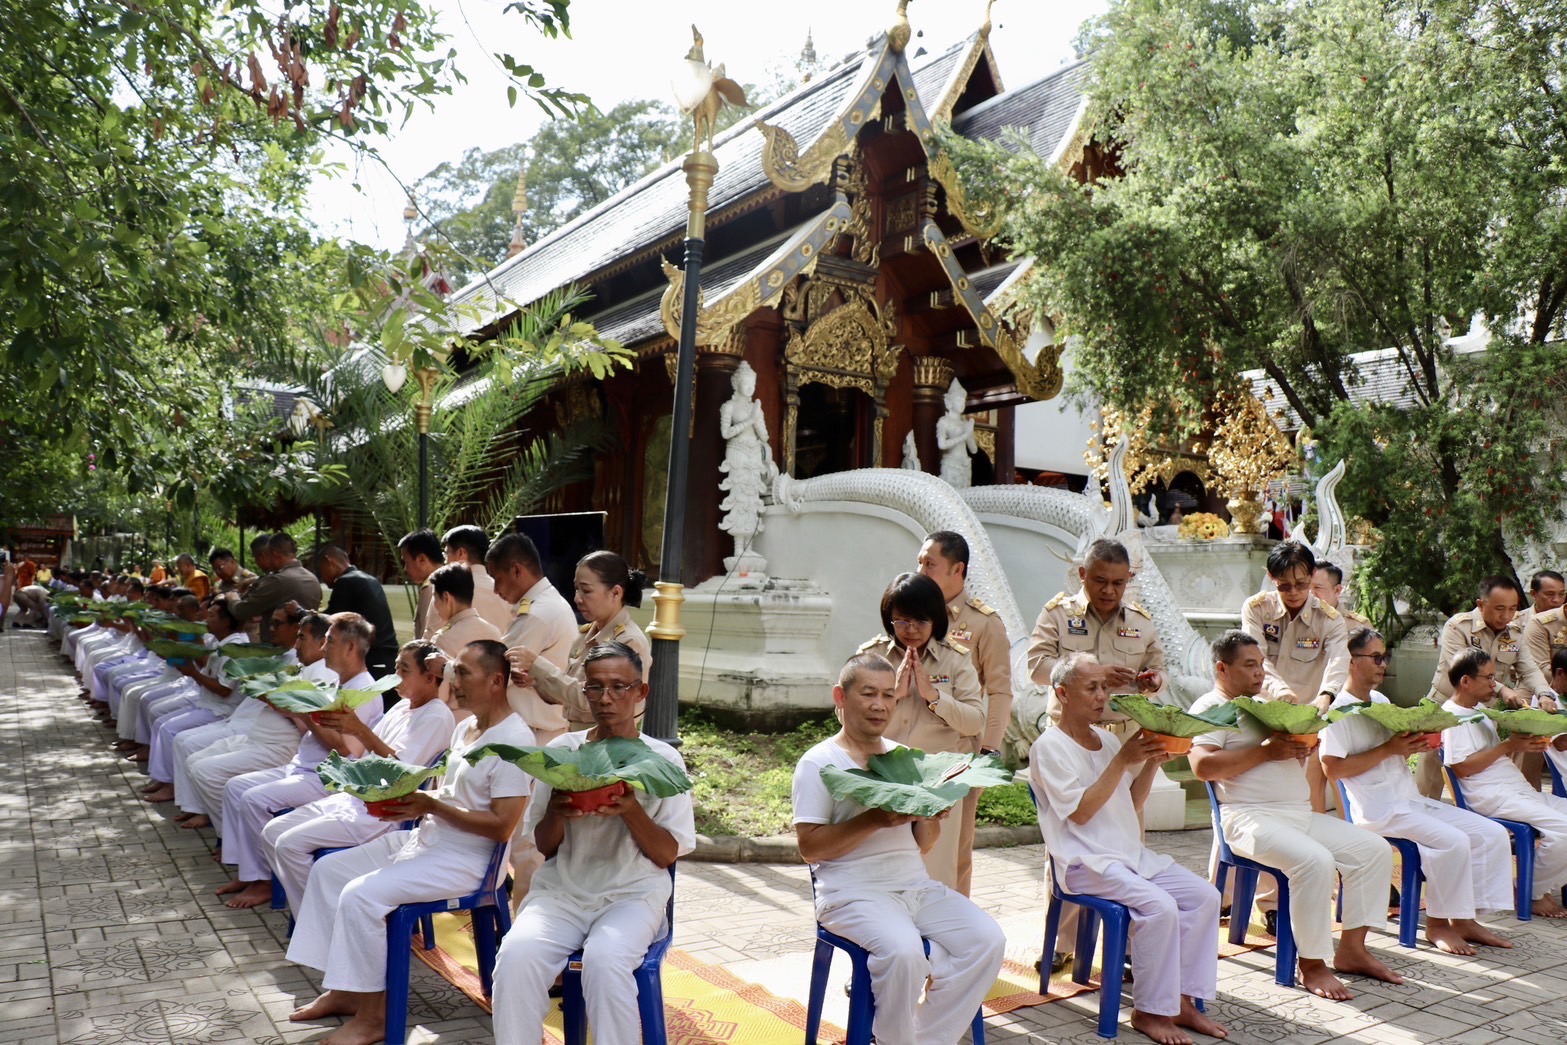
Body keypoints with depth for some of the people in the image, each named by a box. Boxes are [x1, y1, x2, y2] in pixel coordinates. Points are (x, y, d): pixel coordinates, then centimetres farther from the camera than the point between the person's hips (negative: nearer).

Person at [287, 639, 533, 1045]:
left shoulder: (514, 740, -20)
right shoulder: (465, 728, 10)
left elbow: (501, 827, -23)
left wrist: (431, 806, -22)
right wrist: (411, 799, -4)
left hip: (464, 860, -10)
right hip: (424, 839, 10)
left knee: (360, 894, -22)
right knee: (327, 870, 9)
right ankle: (342, 990, 15)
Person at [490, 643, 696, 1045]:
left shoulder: (663, 759, -1)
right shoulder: (561, 750, 3)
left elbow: (667, 855, -1)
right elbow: (544, 846, 9)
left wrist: (631, 811, -19)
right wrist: (556, 811, -14)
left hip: (633, 893, -2)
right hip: (561, 890, 2)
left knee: (604, 959, -32)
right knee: (516, 954, -28)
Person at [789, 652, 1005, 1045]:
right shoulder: (819, 762, -3)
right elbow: (809, 847, -12)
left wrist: (930, 819, -7)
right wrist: (875, 819, -22)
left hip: (917, 886, 6)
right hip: (853, 891, -6)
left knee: (988, 939, -13)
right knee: (903, 950, -32)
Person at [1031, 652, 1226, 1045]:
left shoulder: (1107, 739, 14)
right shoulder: (1049, 747, -9)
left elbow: (1134, 801, 15)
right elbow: (1080, 811, -17)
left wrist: (1152, 762, -2)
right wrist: (1122, 759, -19)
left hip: (1132, 853, 8)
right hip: (1086, 863, -8)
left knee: (1204, 895, -7)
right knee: (1161, 906, -26)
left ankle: (1183, 1001, 0)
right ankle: (1149, 1011, -10)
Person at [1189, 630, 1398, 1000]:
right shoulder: (1209, 708, -4)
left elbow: (1288, 748, 26)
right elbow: (1202, 766, -18)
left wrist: (1301, 746, 0)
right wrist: (1264, 751, -17)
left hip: (1302, 812, 9)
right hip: (1252, 817, -9)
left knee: (1375, 850, 0)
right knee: (1315, 861, -30)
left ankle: (1352, 949, 6)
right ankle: (1312, 965, -15)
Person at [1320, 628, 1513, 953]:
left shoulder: (1381, 702, 16)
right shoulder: (1341, 710, -11)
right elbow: (1332, 768, -19)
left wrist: (1413, 745, 0)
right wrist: (1388, 749, -19)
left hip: (1412, 800, 9)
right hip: (1379, 810, -9)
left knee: (1493, 834, 0)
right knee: (1453, 841, -25)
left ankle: (1465, 919, 5)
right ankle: (1437, 924, -7)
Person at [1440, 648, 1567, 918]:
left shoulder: (1480, 710, 20)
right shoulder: (1454, 716, -11)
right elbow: (1462, 767, -20)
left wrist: (1524, 745, 3)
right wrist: (1508, 746, -18)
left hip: (1517, 789, 11)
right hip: (1490, 796, -10)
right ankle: (1533, 892, -4)